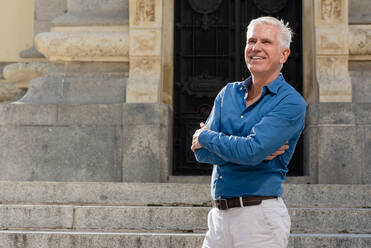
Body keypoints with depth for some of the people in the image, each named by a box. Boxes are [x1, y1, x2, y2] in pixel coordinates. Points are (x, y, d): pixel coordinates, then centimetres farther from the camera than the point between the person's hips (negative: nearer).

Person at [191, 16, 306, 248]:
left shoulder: (291, 103, -7)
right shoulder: (228, 93, 11)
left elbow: (251, 151, -20)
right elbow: (202, 152, 1)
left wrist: (207, 137, -4)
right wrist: (258, 152, -12)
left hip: (259, 216, -5)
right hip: (219, 215, 5)